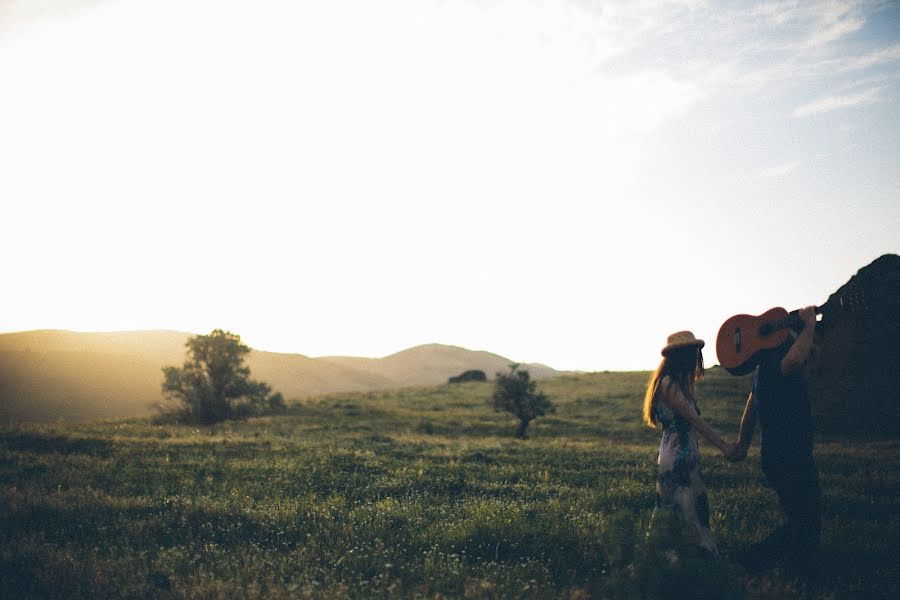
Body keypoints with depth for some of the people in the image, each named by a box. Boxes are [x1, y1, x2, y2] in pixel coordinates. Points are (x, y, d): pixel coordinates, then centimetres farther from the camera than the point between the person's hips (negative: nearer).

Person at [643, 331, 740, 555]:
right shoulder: (668, 384, -17)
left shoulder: (678, 382, 14)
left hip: (687, 459, 10)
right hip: (676, 461, -10)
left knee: (697, 509, 12)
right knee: (685, 512, -5)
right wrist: (723, 446, -15)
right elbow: (695, 420, -17)